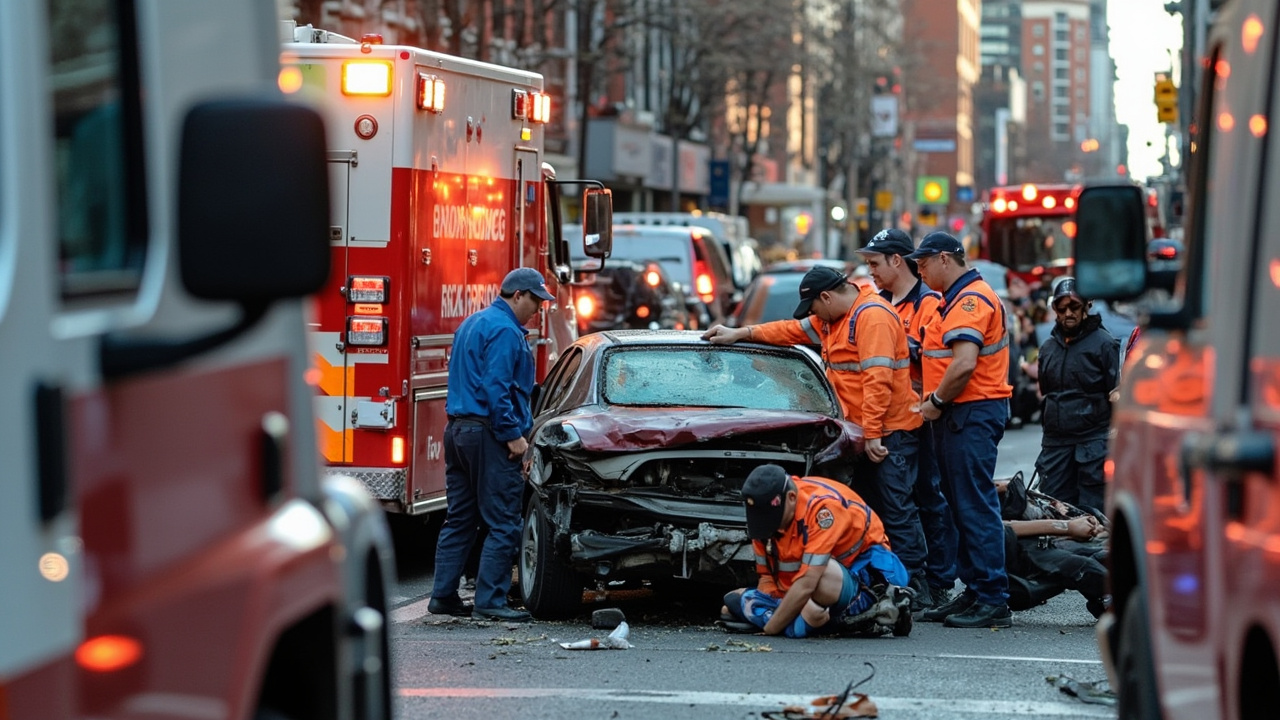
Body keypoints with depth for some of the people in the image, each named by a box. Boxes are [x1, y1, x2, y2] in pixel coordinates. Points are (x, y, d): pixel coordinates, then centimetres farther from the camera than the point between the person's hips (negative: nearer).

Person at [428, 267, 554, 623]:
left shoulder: (472, 324, 19)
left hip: (457, 430, 10)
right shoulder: (505, 331, -13)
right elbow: (496, 389, -20)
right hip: (487, 433, -10)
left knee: (459, 519, 12)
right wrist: (513, 434, -18)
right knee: (502, 523, -7)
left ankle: (443, 596, 13)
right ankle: (490, 600, -9)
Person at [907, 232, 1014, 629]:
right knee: (962, 506, 12)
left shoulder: (970, 300, -15)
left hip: (972, 414, -11)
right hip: (957, 415, 11)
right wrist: (936, 401, 9)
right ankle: (974, 592, 17)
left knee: (976, 506, -11)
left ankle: (993, 601, -11)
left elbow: (964, 364, -25)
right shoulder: (959, 299, 21)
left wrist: (936, 401, -13)